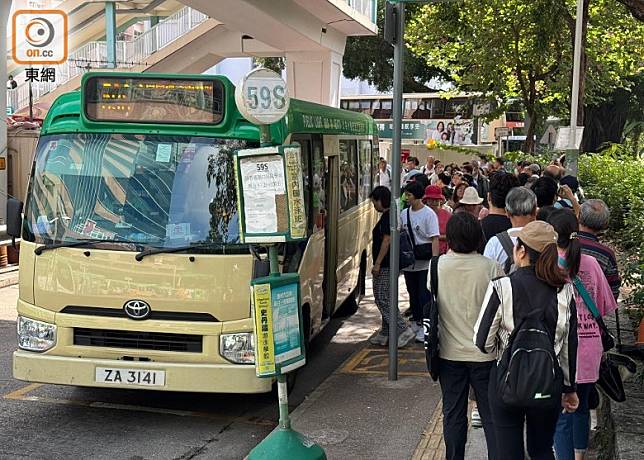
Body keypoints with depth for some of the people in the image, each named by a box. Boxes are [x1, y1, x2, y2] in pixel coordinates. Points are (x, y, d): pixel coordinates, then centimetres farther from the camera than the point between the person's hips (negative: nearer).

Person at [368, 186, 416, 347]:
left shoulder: (387, 216, -16)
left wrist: (377, 263, -20)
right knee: (385, 299, 14)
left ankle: (404, 330, -9)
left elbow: (387, 240, -21)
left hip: (385, 266, -11)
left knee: (382, 300, -8)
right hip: (388, 266, 11)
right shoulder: (390, 215, 16)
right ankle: (385, 334, 20)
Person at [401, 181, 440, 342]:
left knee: (424, 295, -4)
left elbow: (435, 238, -15)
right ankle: (416, 322, 29)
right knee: (413, 294, 16)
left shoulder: (429, 214, -11)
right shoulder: (404, 213, 7)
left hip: (425, 264, -6)